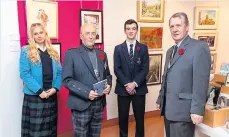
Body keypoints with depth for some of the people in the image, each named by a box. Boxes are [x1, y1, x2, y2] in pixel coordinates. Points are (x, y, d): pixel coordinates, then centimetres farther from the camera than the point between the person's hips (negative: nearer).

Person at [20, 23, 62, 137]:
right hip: (34, 95, -4)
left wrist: (55, 88, -9)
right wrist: (39, 91, -17)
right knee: (35, 127, 4)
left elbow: (59, 72, 6)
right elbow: (24, 74, -11)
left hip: (52, 95, 4)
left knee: (51, 126, 14)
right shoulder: (26, 51, -3)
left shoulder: (53, 52, 10)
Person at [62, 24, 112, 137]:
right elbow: (67, 80, -12)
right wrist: (87, 92, -21)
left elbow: (107, 75, 17)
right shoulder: (71, 54, -6)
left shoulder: (102, 54, 10)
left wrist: (108, 85, -5)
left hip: (99, 103, 5)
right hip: (81, 104, -5)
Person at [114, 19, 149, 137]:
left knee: (140, 117, 10)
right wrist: (126, 84, -15)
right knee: (123, 117, 9)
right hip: (123, 88, 0)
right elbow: (117, 69, -3)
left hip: (139, 88, 0)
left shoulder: (143, 48, 4)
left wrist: (135, 83, -14)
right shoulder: (118, 48, 4)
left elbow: (145, 69, -3)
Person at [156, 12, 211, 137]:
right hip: (168, 108, 8)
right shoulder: (170, 51, 14)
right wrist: (160, 99, 19)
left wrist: (197, 110, -20)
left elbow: (201, 81, -17)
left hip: (183, 110, -7)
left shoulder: (199, 47, -11)